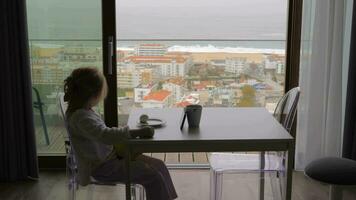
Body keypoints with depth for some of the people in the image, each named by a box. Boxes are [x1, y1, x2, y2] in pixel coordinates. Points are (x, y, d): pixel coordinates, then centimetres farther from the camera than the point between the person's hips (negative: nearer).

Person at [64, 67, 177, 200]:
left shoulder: (84, 111, 6)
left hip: (111, 155, 10)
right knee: (154, 176, -17)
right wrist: (137, 133, -38)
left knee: (159, 165, 4)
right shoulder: (81, 117, -25)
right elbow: (105, 134, -39)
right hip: (103, 167, -10)